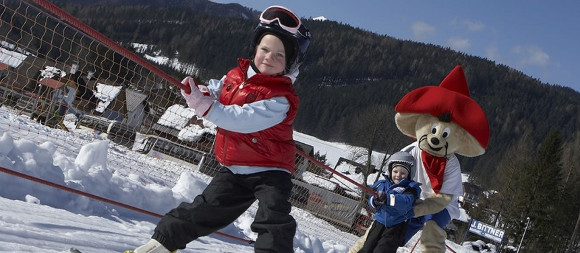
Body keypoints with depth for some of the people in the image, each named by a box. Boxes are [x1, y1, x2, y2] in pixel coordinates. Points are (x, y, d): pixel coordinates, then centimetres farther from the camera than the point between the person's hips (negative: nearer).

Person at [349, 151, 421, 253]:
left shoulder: (410, 188, -8)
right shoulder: (382, 184, 5)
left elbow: (405, 202, -26)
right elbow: (371, 199, 7)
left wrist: (387, 198, -39)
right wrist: (375, 201, -19)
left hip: (396, 227, -4)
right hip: (379, 222, 4)